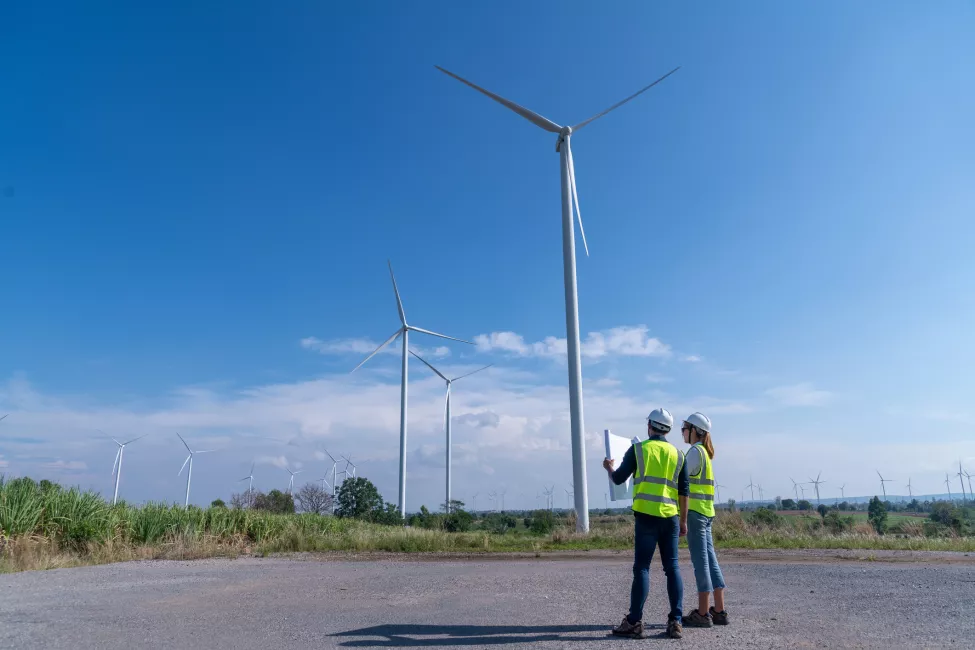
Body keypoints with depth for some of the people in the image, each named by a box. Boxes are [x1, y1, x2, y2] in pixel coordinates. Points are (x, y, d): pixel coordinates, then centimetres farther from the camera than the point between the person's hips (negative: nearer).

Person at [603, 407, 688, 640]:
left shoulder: (638, 449, 0)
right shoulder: (677, 454, 9)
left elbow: (618, 479, 5)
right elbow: (684, 491, 8)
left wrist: (609, 467, 26)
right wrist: (683, 521, 15)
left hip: (646, 516, -3)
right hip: (670, 518, 3)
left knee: (642, 568, 0)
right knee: (672, 568, 8)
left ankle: (634, 622, 1)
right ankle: (675, 622, 8)